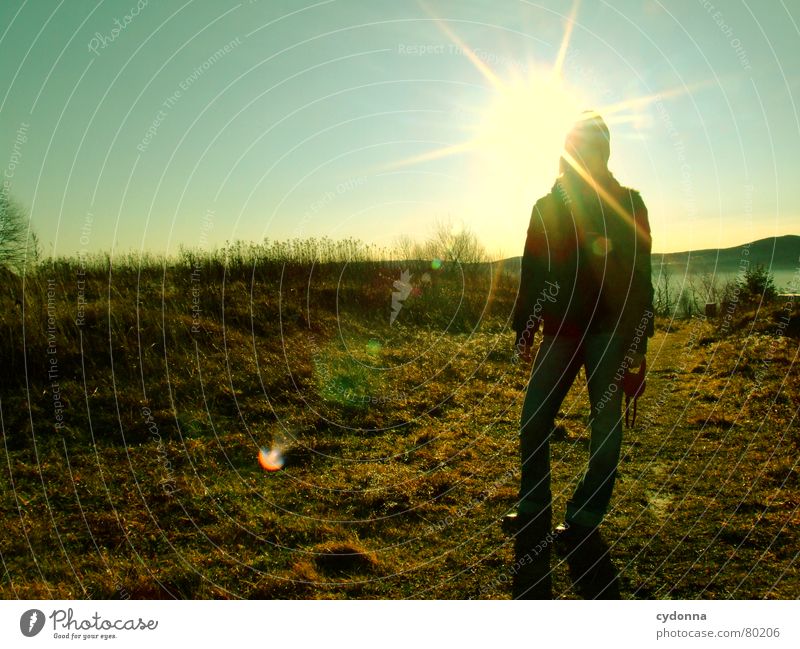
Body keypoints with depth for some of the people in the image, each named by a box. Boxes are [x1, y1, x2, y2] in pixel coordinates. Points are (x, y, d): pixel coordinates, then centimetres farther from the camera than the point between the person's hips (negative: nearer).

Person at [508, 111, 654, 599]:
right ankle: (534, 513, 11)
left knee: (607, 424, -2)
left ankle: (584, 519, 10)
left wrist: (638, 340, -4)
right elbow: (532, 274, 12)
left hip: (611, 330, -2)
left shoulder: (627, 204, 4)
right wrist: (525, 328, 8)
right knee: (533, 421, -3)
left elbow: (640, 276, 1)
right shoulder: (547, 207, 11)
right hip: (562, 329, 2)